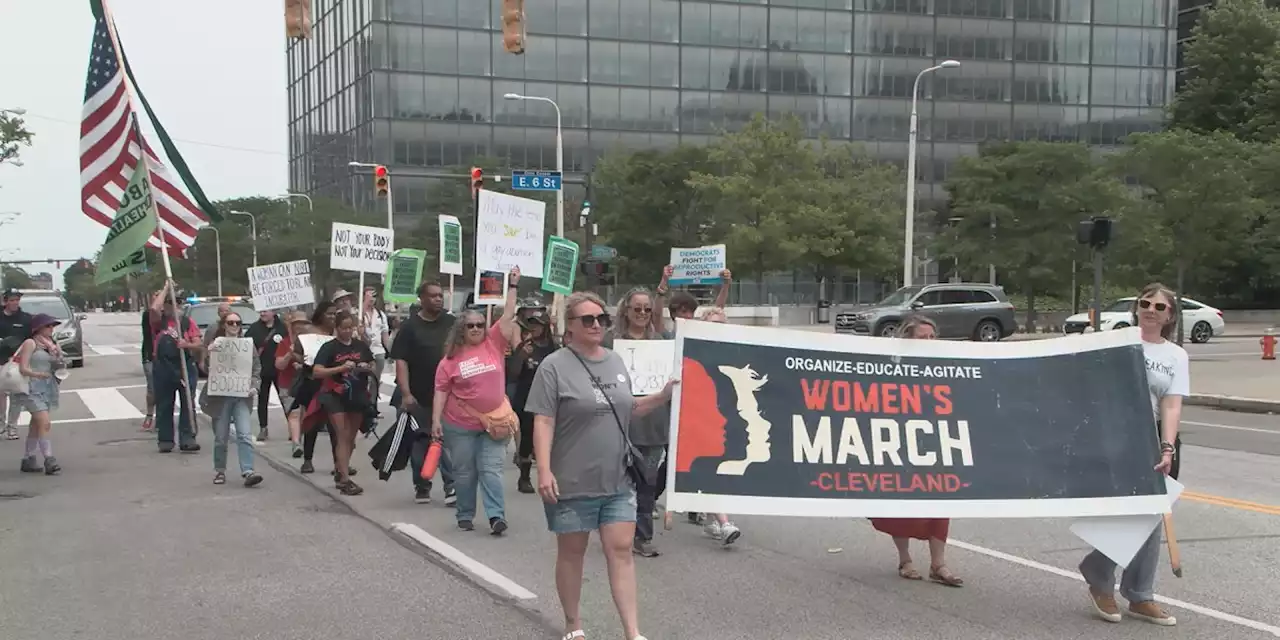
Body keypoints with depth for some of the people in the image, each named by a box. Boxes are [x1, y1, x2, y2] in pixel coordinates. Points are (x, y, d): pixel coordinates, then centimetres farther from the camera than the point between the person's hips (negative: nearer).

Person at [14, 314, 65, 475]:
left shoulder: (51, 344, 15)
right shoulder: (30, 343, -6)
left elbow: (54, 365, 17)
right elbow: (23, 368, -13)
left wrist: (60, 365, -5)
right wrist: (39, 374, -27)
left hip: (47, 388, 8)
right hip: (32, 388, -7)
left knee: (36, 425, 12)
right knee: (44, 423, -17)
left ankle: (28, 460, 20)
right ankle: (49, 461, -22)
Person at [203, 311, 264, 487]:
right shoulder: (215, 344, 0)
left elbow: (257, 367, 10)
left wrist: (254, 385, -6)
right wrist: (209, 352, -26)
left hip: (242, 396, 1)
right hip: (220, 396, -1)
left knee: (245, 435, -11)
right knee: (221, 437, 7)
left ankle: (247, 472, -16)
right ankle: (219, 471, 23)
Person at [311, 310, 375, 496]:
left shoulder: (361, 346, 7)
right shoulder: (329, 347, -6)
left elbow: (373, 368, 16)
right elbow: (316, 371, -15)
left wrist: (367, 368, -8)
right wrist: (341, 368, -25)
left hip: (358, 397, 5)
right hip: (336, 397, -4)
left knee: (351, 438, 12)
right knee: (342, 437, -10)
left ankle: (340, 472, 29)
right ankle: (345, 479, -12)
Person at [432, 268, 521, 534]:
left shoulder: (494, 344, 1)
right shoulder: (451, 358, -2)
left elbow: (508, 317, -4)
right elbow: (441, 391, 0)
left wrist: (512, 287, -7)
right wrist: (436, 420, -7)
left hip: (494, 422, 0)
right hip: (460, 425, 0)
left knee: (491, 470, -3)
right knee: (464, 472, 8)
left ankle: (496, 515, -7)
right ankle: (465, 515, 20)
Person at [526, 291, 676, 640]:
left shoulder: (616, 361, 10)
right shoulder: (555, 366, -8)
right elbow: (543, 422, -12)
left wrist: (663, 396, 6)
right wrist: (544, 470, -20)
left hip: (617, 479, 4)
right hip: (573, 481, -4)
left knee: (621, 550, 1)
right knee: (572, 552, 9)